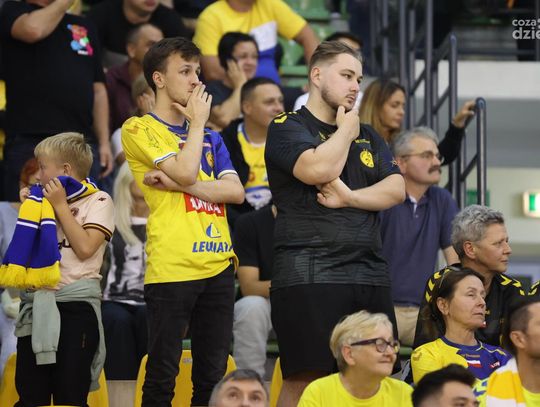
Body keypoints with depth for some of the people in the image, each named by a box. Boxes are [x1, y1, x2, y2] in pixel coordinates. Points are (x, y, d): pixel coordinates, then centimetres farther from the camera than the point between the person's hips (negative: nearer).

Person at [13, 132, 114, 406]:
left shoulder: (98, 200, -1)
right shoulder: (46, 201, 16)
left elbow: (85, 248, -15)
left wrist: (60, 206, -8)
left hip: (75, 304, -6)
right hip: (37, 304, 6)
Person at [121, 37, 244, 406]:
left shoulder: (210, 138, 19)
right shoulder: (140, 129, 1)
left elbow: (236, 192, 4)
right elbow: (186, 171, -14)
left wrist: (179, 185, -8)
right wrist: (198, 122, 0)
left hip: (218, 265, 6)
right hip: (172, 268, -6)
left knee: (213, 374, 7)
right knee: (163, 376, -3)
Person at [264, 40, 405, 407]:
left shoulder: (368, 137, 22)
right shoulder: (287, 128, 3)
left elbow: (397, 190, 8)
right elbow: (318, 170, -17)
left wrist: (349, 197, -9)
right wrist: (345, 129, 1)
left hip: (371, 276, 6)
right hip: (309, 275, -6)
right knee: (305, 377, -10)